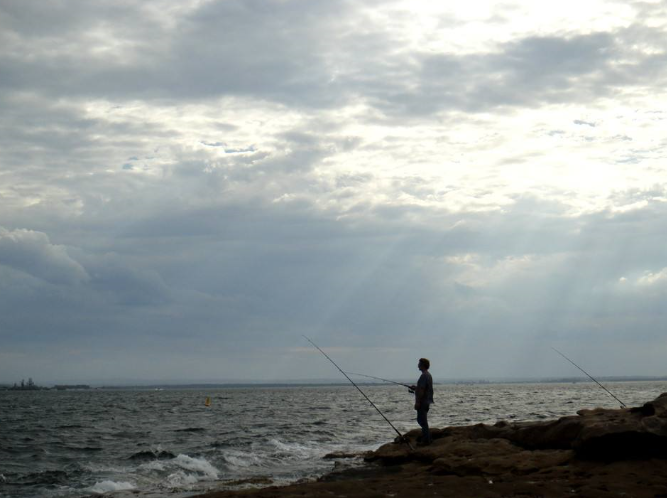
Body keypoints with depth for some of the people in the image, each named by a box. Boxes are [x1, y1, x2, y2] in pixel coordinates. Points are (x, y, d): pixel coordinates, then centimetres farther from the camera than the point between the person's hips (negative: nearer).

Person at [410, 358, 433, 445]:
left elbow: (421, 390, -22)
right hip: (427, 401, 10)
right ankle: (425, 438, 22)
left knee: (423, 421, -6)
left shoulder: (424, 376, -18)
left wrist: (417, 402, -21)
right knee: (421, 420, 18)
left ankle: (426, 440, -4)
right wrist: (416, 388, 19)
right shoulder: (429, 375, 14)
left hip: (422, 402, -10)